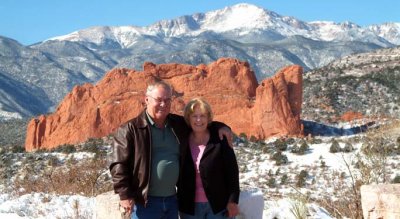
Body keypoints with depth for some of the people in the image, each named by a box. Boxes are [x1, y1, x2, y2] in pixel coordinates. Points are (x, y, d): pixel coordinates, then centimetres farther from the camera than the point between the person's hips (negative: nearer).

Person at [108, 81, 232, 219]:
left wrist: (219, 127, 9)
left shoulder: (179, 124, 10)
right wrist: (125, 195, -16)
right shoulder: (131, 129, -7)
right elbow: (118, 163, -10)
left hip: (172, 199, 6)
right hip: (145, 202, -6)